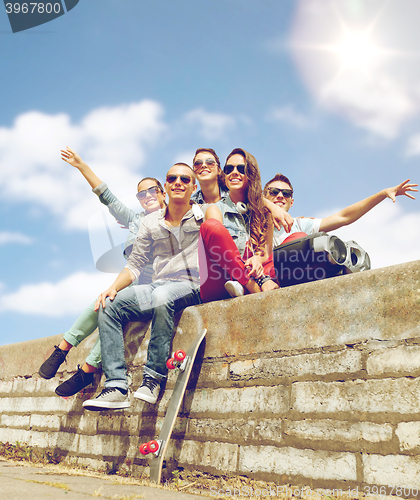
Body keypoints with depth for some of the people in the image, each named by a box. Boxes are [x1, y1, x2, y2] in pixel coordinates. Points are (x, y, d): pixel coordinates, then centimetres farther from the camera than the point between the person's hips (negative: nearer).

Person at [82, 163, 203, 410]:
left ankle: (154, 378, -27)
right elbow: (135, 265, 13)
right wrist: (113, 287, -3)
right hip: (157, 287, 5)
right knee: (108, 305, -18)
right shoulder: (151, 223, 16)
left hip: (191, 287, -5)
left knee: (161, 296, -38)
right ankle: (117, 387, -22)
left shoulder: (204, 216, 8)